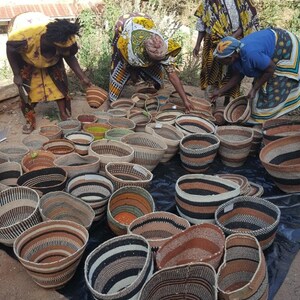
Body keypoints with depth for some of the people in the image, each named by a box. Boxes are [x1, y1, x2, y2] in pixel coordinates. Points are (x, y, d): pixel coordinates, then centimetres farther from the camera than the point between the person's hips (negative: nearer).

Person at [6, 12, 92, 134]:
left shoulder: (67, 41, -34)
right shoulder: (25, 38, -45)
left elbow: (70, 57, -14)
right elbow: (10, 49, -24)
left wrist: (82, 77, -22)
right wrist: (16, 75, -19)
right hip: (23, 52, -2)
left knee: (59, 79, -8)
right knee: (26, 84, -8)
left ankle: (64, 114, 1)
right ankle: (30, 120, 4)